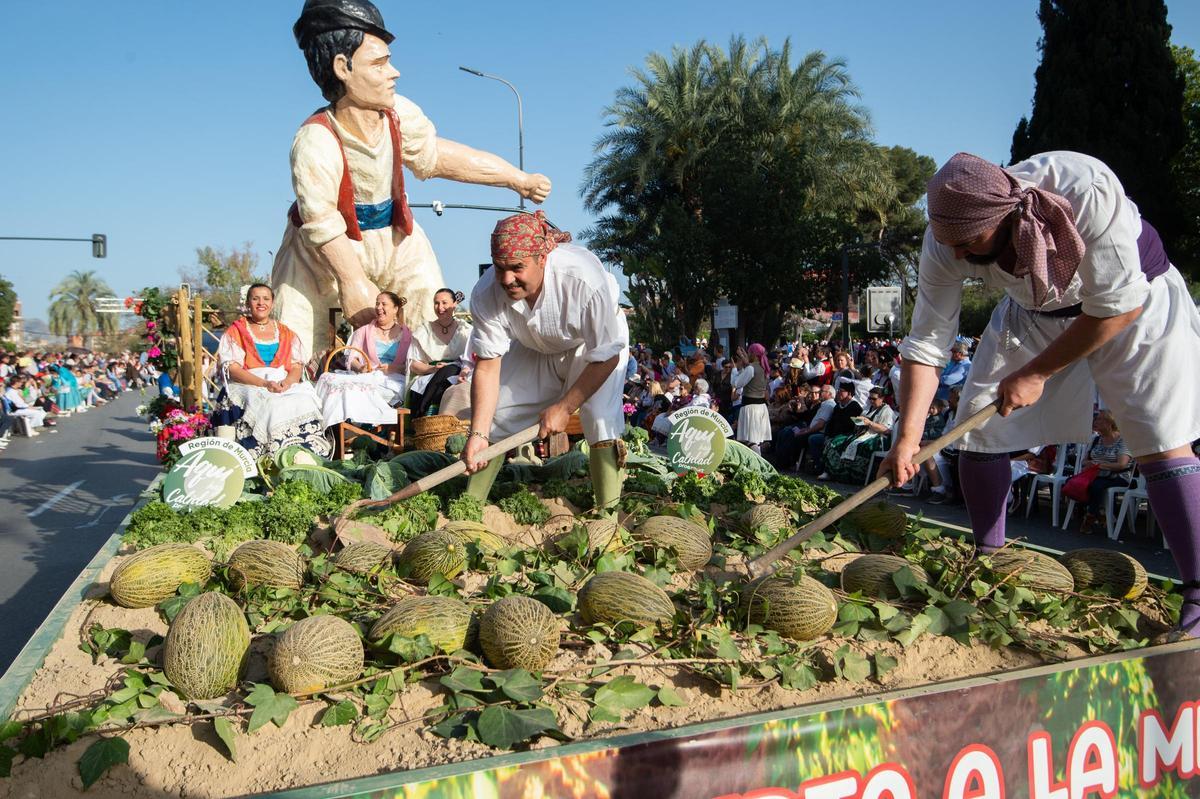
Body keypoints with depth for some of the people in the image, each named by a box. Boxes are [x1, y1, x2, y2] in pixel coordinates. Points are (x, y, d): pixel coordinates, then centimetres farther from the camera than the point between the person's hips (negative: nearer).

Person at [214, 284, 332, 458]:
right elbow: (232, 368, -2)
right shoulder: (236, 332, 10)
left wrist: (288, 381, -14)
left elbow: (297, 366, 11)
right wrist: (264, 383, -18)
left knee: (304, 404, -31)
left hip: (287, 387, 2)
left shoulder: (286, 333, 20)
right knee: (272, 408, -36)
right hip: (248, 387, -2)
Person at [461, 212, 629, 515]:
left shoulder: (585, 280, -42)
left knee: (599, 415, -24)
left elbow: (607, 356, -30)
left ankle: (609, 511, -16)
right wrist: (478, 434, -34)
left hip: (596, 341, -3)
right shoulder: (486, 295, -31)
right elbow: (487, 366, -25)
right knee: (496, 410, 0)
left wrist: (564, 408, -28)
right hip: (533, 349, 4)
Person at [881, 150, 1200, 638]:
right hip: (1034, 312, 4)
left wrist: (1036, 373, -25)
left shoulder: (1084, 190, -39)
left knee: (1160, 442, -15)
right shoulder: (945, 241, -26)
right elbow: (926, 342, -21)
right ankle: (989, 561, 15)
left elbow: (1119, 306, -29)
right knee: (978, 430, -3)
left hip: (1133, 299, -4)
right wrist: (908, 436, -28)